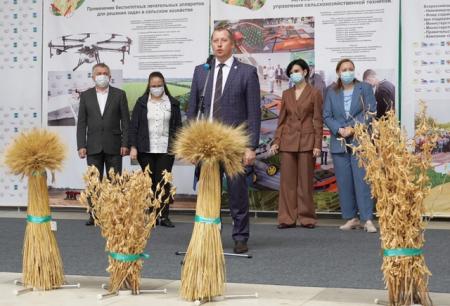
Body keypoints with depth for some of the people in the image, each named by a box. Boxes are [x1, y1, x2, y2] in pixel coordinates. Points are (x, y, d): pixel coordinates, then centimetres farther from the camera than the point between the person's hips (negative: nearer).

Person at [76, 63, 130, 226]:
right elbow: (81, 123, 5)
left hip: (113, 146, -1)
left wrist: (125, 144, -6)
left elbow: (125, 121, 1)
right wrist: (81, 146, -3)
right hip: (93, 146, 1)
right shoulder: (86, 95, 7)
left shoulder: (119, 94, 4)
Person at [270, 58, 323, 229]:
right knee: (287, 181, 1)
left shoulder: (314, 93, 2)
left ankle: (306, 217, 7)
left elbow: (318, 121, 0)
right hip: (288, 141, 4)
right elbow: (281, 120, 13)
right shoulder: (286, 94, 14)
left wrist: (317, 144, -7)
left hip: (307, 142, -3)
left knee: (305, 181, 0)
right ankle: (287, 218, 5)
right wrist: (276, 141, 4)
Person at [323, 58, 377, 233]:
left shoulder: (364, 89, 5)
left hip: (360, 141, -3)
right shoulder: (331, 92, 12)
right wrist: (339, 130, -10)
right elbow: (326, 116, 7)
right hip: (339, 143, 3)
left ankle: (367, 219, -8)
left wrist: (353, 128, -12)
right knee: (344, 182, 3)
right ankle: (351, 218, 10)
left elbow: (370, 112, -3)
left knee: (362, 179, -9)